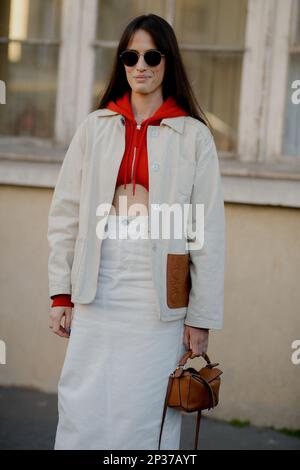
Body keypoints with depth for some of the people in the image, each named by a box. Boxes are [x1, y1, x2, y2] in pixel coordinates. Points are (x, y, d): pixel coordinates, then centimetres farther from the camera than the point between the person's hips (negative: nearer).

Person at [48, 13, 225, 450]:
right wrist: (61, 294, 3)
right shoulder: (95, 127, 8)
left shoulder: (193, 136, 1)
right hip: (97, 292, 2)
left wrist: (202, 316, -3)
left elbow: (208, 232, 0)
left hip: (158, 299, -2)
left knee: (146, 415, 0)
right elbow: (66, 214, 9)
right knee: (84, 410, 2)